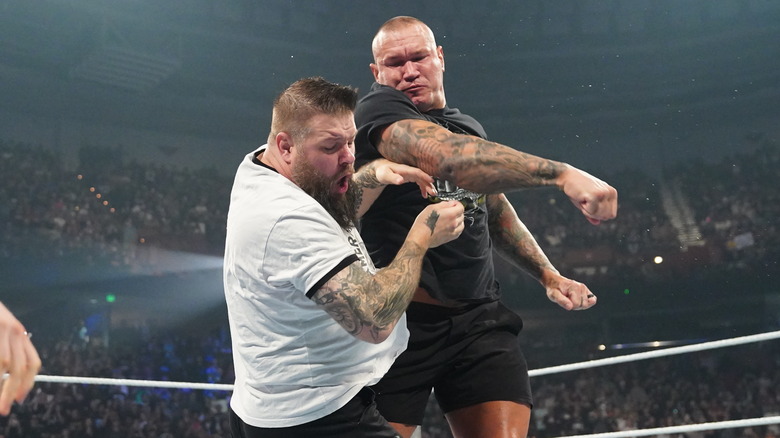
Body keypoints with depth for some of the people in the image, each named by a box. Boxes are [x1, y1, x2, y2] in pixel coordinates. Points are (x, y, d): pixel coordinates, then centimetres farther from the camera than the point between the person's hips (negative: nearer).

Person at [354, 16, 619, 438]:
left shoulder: (470, 129, 16)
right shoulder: (378, 109, -8)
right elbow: (446, 157, -28)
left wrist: (549, 275, 20)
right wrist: (561, 174, -35)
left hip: (478, 318, 6)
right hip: (401, 320, -5)